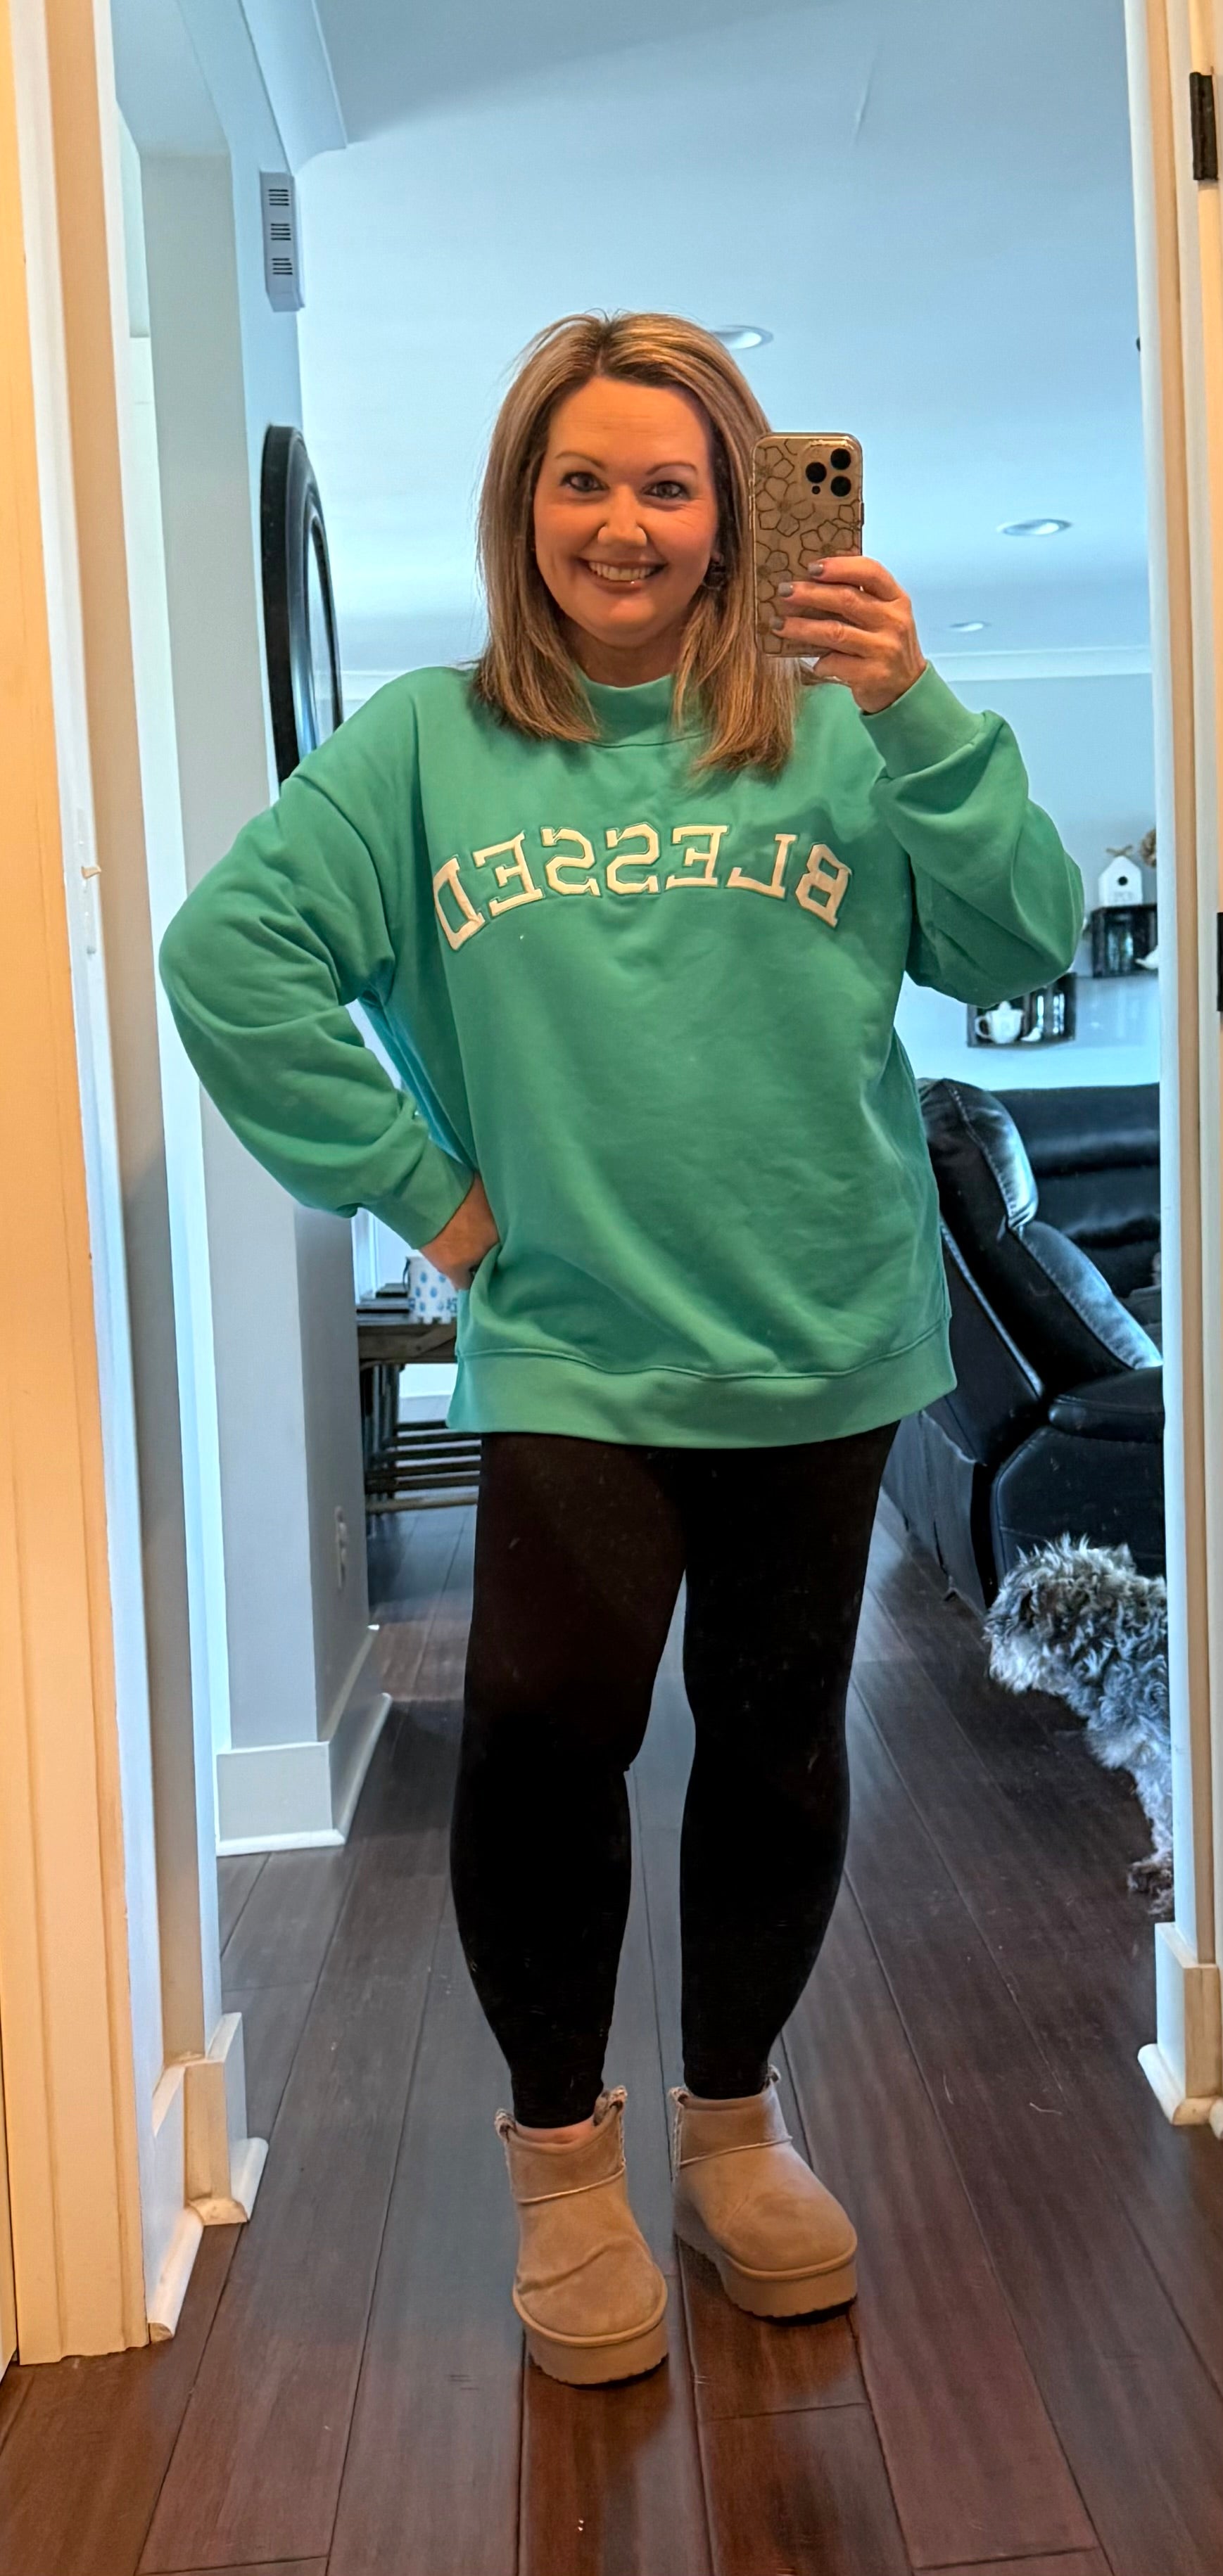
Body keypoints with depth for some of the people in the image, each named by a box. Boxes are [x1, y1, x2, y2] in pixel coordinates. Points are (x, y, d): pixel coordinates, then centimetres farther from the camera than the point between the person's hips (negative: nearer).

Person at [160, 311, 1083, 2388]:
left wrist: (918, 719, -16)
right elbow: (226, 950, -3)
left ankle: (732, 2120, 37)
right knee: (542, 1730, -16)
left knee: (777, 1748, 12)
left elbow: (1024, 948, -3)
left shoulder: (826, 723, 3)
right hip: (570, 1355, -1)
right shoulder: (430, 745, 2)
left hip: (823, 1347, 2)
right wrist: (410, 1182, -6)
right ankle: (562, 2149, 14)